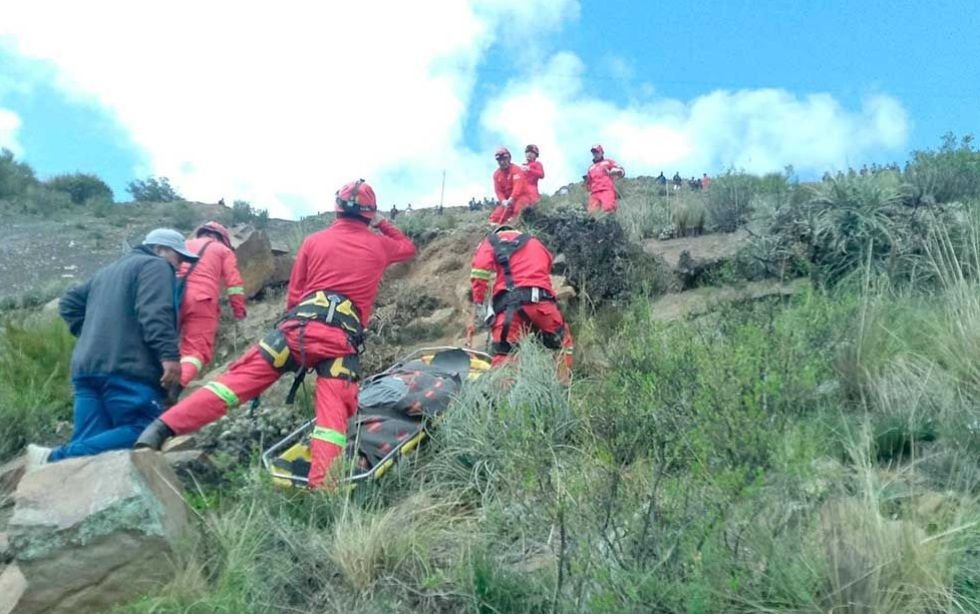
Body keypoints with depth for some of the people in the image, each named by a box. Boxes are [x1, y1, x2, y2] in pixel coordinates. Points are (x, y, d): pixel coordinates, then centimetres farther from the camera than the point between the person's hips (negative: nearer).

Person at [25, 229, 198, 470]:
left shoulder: (108, 271, 32)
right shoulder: (156, 266, 3)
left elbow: (69, 303, 33)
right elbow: (154, 313, -14)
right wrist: (169, 355, -22)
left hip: (86, 367, 9)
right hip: (127, 367, -9)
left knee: (91, 443, 3)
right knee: (145, 432, -16)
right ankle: (56, 459, -28)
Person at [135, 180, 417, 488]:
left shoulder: (314, 241, 18)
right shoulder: (378, 245, 18)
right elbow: (408, 247, 42)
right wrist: (383, 223, 48)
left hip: (300, 324, 1)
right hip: (344, 339, 0)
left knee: (241, 378, -2)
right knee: (333, 412, -4)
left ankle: (163, 428, -12)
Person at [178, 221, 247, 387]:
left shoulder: (184, 245, 30)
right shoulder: (224, 250, 19)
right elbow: (234, 283, 7)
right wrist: (239, 311, 9)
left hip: (172, 297, 4)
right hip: (201, 300, -4)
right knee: (197, 350, -7)